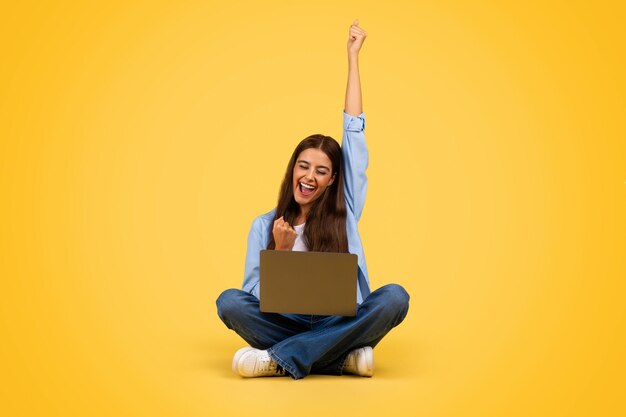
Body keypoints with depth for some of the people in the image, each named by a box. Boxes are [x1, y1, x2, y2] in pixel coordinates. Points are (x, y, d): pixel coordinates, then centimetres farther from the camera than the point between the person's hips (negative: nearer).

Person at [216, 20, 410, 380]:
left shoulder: (344, 213, 8)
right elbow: (254, 294, 3)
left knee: (394, 296, -28)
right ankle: (343, 360, -29)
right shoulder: (265, 226, 8)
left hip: (339, 326, 1)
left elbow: (354, 131, 8)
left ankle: (279, 360, -27)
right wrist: (280, 252, -14)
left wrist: (353, 57, 11)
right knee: (230, 301, -26)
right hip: (282, 324, 0)